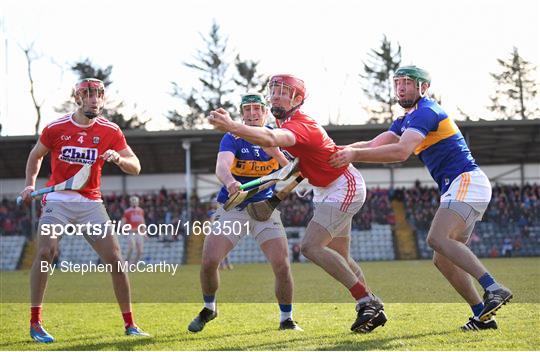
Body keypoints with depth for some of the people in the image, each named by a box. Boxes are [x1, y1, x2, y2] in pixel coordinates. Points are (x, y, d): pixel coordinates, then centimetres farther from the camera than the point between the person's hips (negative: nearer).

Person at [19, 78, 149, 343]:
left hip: (91, 204, 2)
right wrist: (30, 184, 4)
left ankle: (129, 324, 8)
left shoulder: (110, 131, 0)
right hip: (57, 200, -2)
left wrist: (118, 158, -22)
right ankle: (35, 323, -12)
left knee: (115, 259, -5)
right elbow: (36, 155, 16)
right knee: (45, 252, -21)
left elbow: (135, 167, -2)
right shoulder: (56, 128, -2)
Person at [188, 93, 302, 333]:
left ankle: (286, 319, 7)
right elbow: (222, 165, -26)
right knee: (209, 261, -12)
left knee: (282, 265, -14)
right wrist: (229, 182, -49)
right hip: (232, 207, -1)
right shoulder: (233, 138, -6)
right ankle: (209, 309, 17)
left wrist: (276, 153, -26)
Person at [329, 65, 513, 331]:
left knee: (437, 238, -28)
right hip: (456, 188, 10)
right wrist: (340, 151, 1)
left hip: (467, 180, -10)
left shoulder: (425, 112, -11)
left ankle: (494, 289, -35)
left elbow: (401, 152, -25)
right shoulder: (406, 120, 21)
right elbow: (374, 144, 17)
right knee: (443, 260, 6)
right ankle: (483, 316, 5)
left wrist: (356, 155, -26)